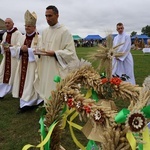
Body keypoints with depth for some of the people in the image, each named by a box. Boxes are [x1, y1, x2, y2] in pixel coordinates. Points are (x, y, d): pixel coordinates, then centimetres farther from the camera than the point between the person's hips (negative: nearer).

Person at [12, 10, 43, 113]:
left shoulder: (39, 38, -9)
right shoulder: (23, 38, 12)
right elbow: (18, 50, 13)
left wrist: (27, 49, -20)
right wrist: (21, 49, -10)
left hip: (33, 65, -6)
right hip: (23, 64, 7)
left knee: (30, 83, -3)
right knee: (23, 82, 8)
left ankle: (28, 103, 5)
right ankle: (26, 102, 19)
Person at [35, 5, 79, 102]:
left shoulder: (64, 31, -10)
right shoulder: (45, 32, 12)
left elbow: (70, 52, -13)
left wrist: (54, 54, -22)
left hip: (58, 69, -7)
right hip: (46, 68, 7)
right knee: (47, 90, 13)